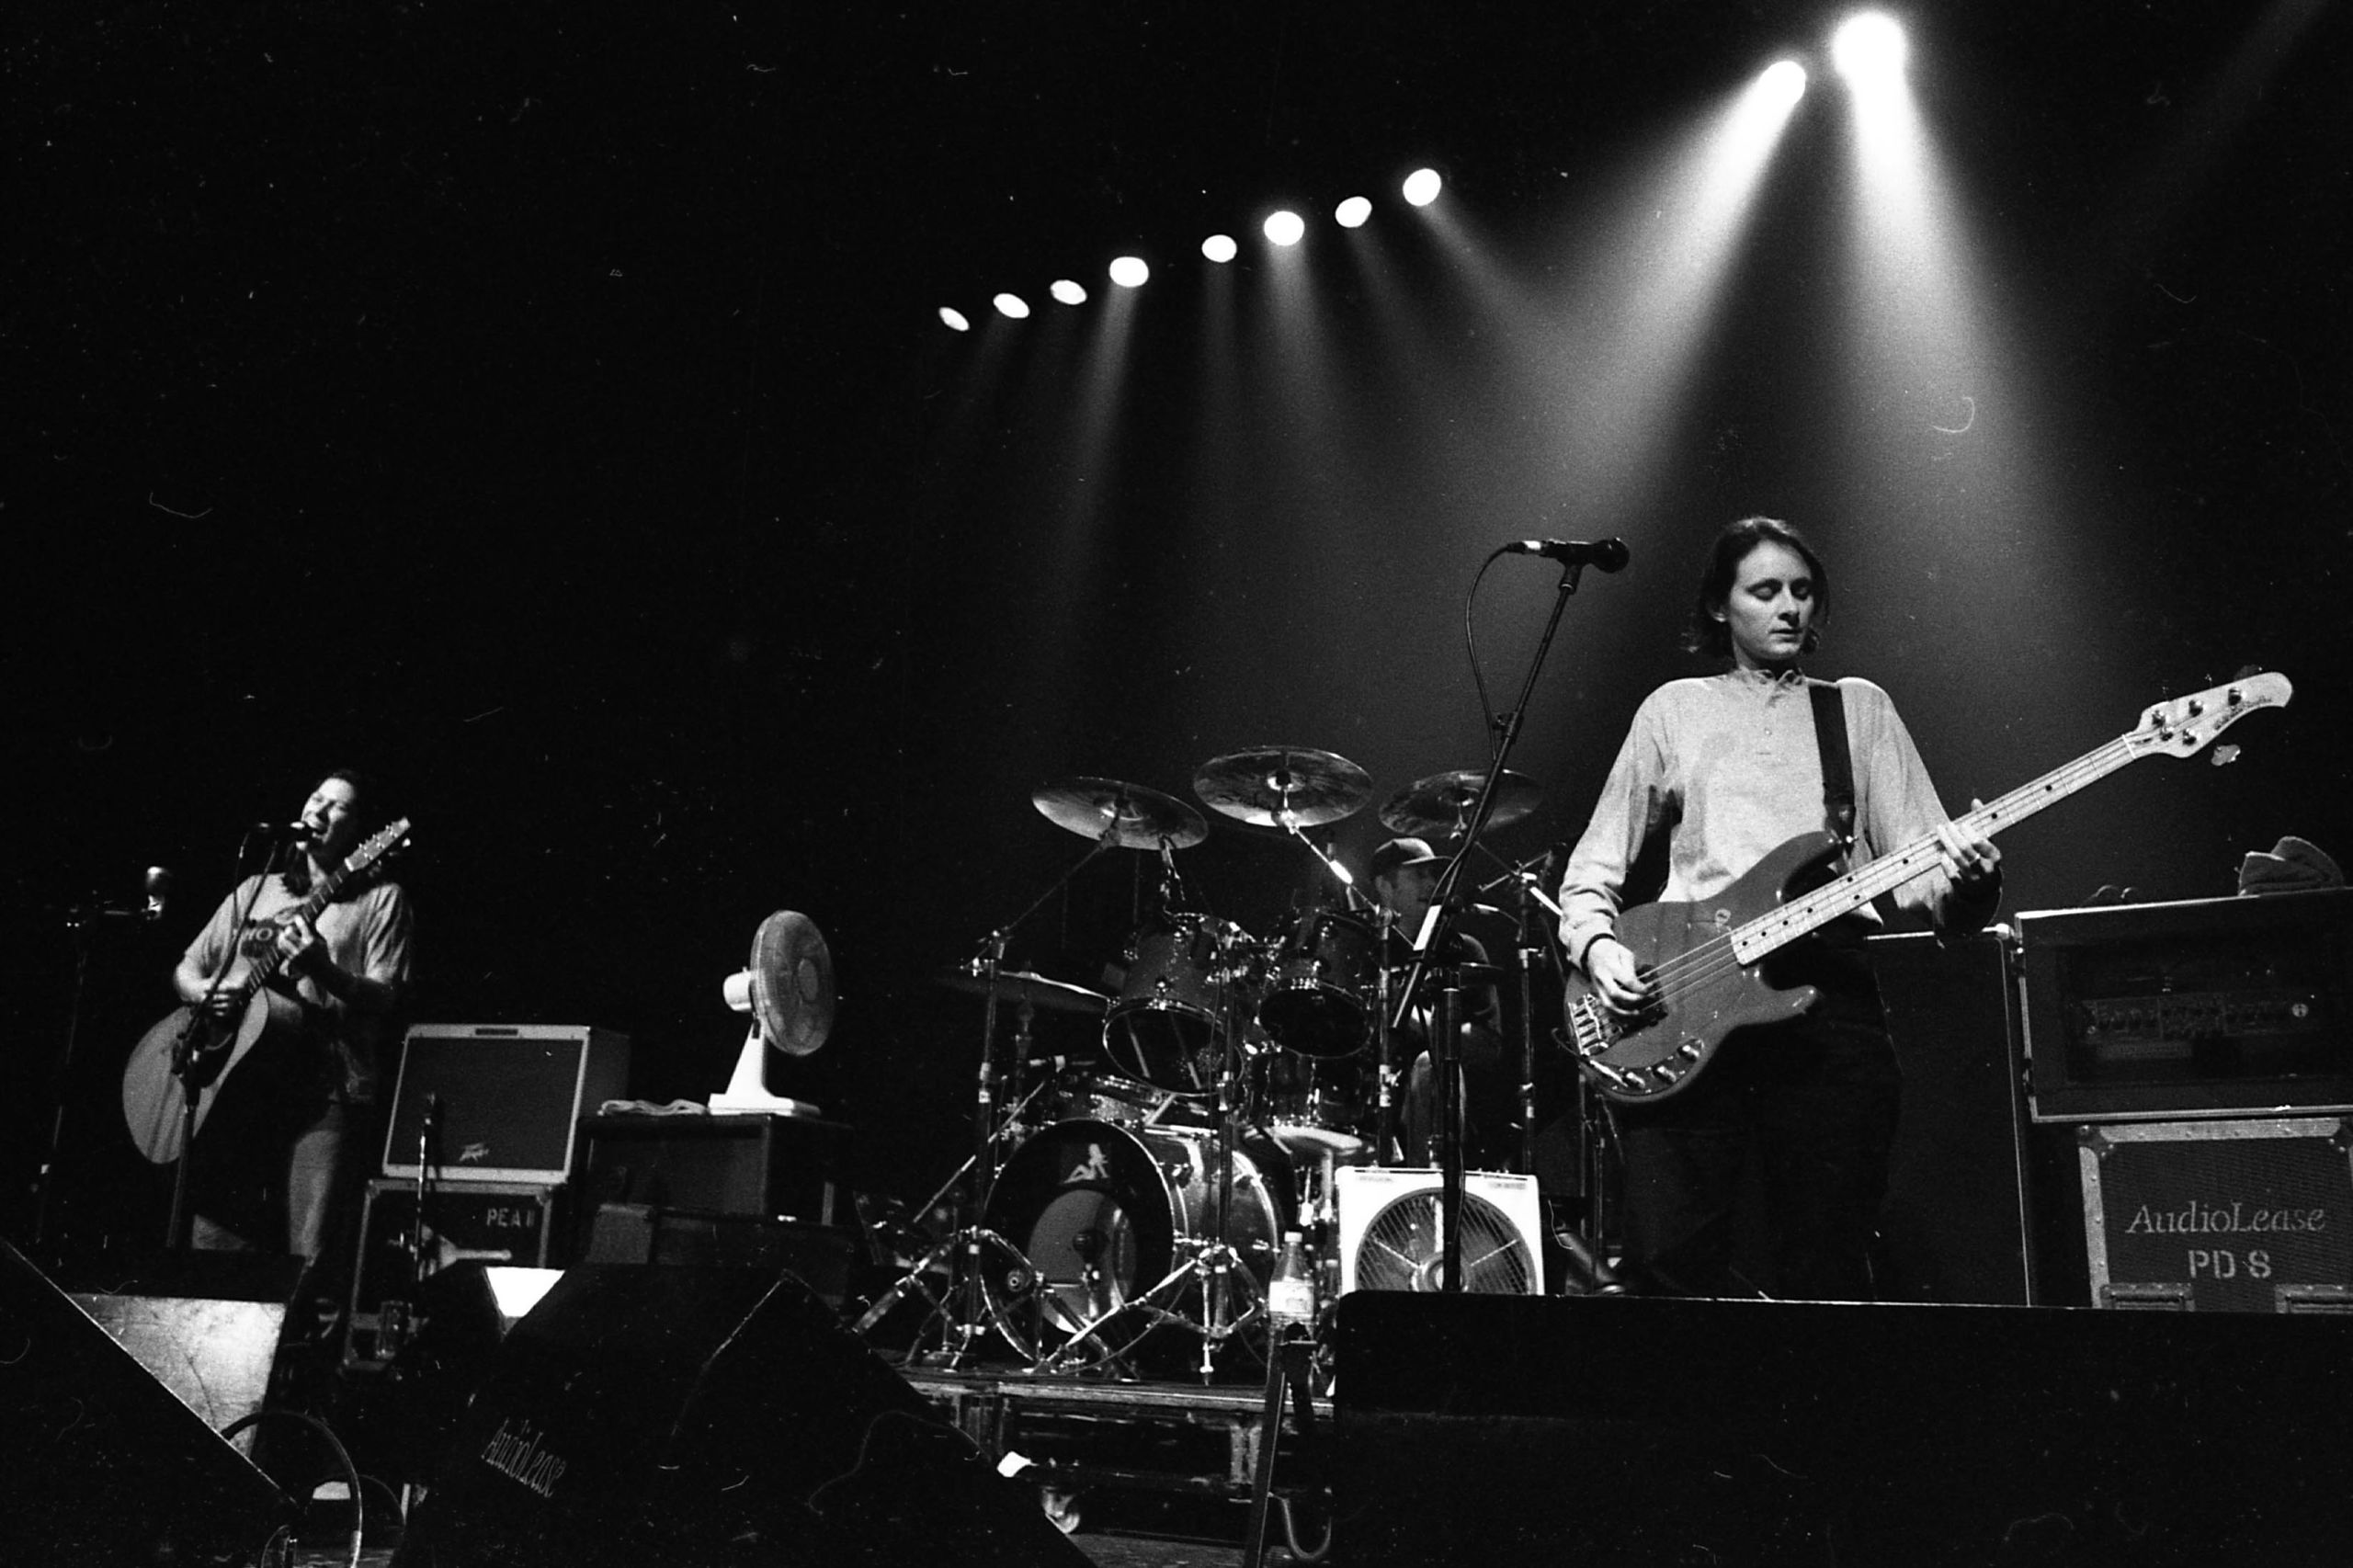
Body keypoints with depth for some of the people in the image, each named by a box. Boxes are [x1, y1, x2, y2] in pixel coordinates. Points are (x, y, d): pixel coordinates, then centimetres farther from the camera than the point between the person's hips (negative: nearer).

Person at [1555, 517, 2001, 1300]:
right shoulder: (1673, 711, 17)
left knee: (1824, 1276, 0)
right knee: (1667, 1256, -10)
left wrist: (1963, 882, -15)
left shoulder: (1860, 707, 18)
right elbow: (1594, 862, 16)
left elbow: (1919, 865, 8)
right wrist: (1597, 946, -3)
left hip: (1830, 984, 1)